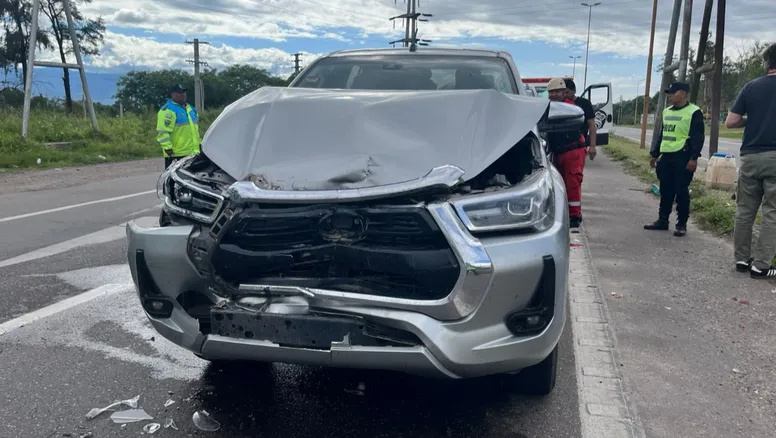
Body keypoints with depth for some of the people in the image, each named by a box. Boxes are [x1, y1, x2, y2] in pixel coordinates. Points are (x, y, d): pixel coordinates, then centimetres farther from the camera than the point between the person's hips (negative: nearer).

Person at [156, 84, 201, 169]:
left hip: (193, 153, 9)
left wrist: (199, 142, 25)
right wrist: (168, 148, -22)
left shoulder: (190, 108, 19)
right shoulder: (168, 110, -10)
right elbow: (162, 132, -17)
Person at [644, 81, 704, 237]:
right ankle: (662, 220, 20)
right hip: (666, 157, 7)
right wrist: (654, 154, 20)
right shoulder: (666, 111, 15)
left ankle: (681, 224, 6)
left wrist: (694, 158, -18)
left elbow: (698, 137, -11)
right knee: (665, 191, 11)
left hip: (682, 158, -7)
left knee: (681, 192, -2)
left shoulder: (694, 112, -7)